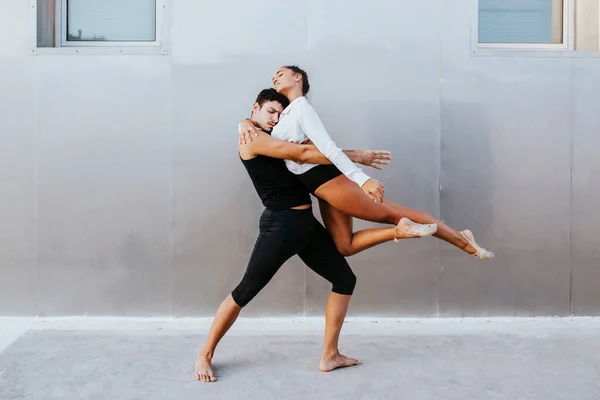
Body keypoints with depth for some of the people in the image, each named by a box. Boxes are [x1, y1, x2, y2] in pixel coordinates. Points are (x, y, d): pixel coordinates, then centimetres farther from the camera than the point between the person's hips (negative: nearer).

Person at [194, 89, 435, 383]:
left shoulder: (274, 140, 23)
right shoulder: (252, 139, -8)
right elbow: (304, 154, -16)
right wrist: (356, 156, -12)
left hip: (306, 224, 9)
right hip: (280, 225, -9)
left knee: (345, 280, 6)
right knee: (245, 292, -2)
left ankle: (330, 356, 13)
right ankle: (205, 356, 15)